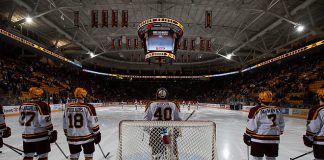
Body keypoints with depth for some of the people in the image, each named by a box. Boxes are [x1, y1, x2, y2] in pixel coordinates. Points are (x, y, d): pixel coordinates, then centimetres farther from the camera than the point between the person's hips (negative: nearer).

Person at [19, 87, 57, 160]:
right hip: (41, 135, -7)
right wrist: (51, 131, -9)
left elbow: (21, 122, 15)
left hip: (27, 136, 7)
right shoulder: (42, 105, -16)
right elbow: (45, 121, -19)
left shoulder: (23, 106, 6)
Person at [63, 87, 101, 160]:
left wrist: (67, 134, 23)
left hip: (72, 138, 4)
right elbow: (93, 123, -13)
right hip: (87, 137, -4)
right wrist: (97, 134, -1)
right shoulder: (88, 107, -15)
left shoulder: (68, 108, 0)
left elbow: (65, 125, 9)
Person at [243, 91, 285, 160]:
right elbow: (281, 124, 16)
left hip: (259, 140, -5)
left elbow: (251, 126, -11)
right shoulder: (277, 110, 5)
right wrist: (279, 133, 31)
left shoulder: (256, 110, -12)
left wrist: (247, 136, 1)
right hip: (274, 141, 5)